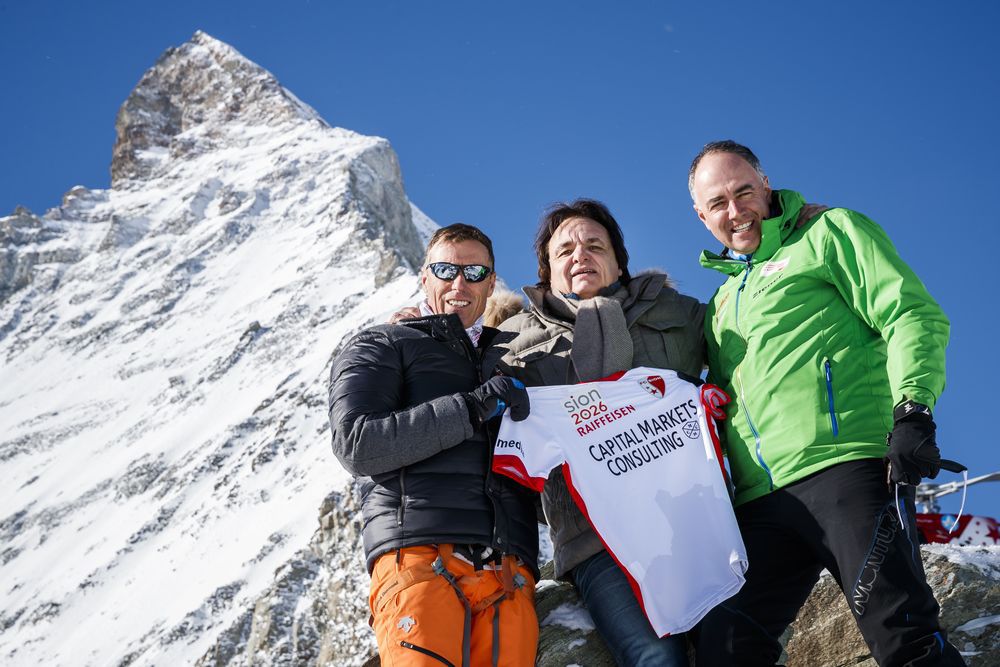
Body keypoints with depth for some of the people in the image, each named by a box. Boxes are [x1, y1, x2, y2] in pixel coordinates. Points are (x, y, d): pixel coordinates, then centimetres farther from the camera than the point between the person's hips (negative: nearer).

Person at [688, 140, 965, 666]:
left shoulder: (828, 233, 12)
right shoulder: (721, 305, 30)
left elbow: (912, 315, -1)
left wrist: (913, 409, -16)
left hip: (845, 464, -6)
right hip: (760, 503, 6)